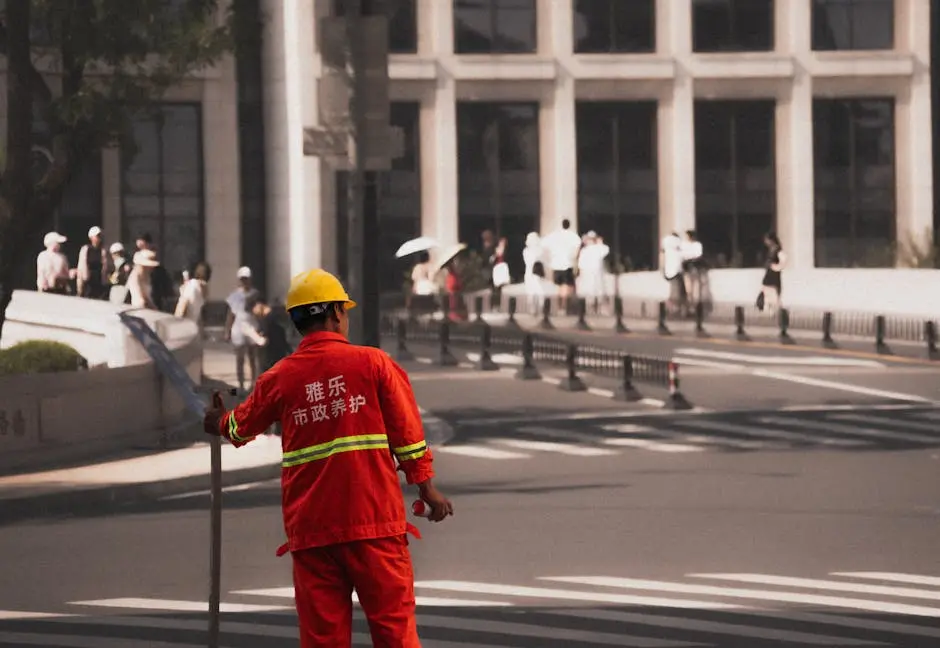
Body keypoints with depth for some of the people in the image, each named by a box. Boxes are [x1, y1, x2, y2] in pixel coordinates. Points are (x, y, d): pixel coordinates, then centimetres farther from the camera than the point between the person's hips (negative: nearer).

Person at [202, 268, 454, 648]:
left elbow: (241, 428, 23)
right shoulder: (373, 363, -2)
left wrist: (220, 423, 46)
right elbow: (407, 433, 0)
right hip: (375, 519, -2)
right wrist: (427, 490, 10)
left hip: (310, 529, 2)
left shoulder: (279, 379, 5)